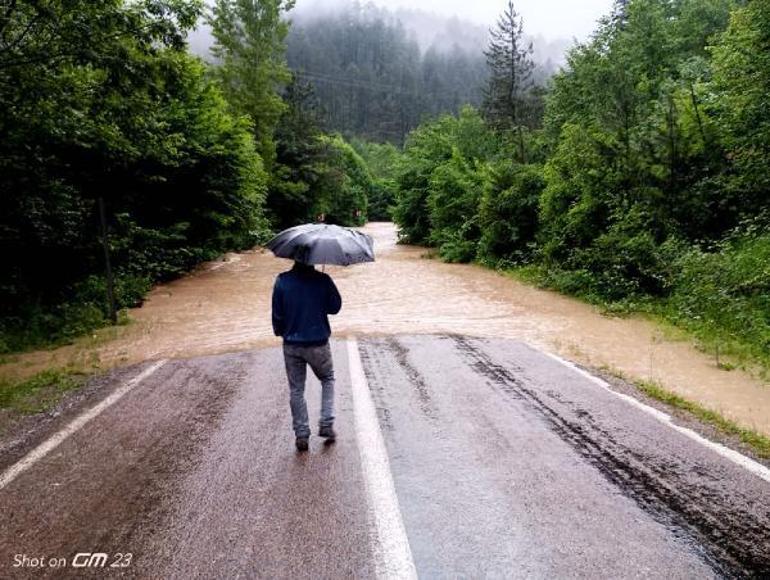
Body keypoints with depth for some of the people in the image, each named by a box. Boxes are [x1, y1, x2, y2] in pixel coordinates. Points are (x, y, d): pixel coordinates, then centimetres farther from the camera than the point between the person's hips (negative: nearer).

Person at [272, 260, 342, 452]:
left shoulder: (282, 281, -8)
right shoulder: (322, 280, -12)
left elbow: (277, 313, -4)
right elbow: (335, 307, -2)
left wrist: (280, 331, 14)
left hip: (292, 345, 1)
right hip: (318, 343, -1)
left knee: (296, 390, 12)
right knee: (327, 380, 22)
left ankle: (301, 435, 16)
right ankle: (326, 424, 14)